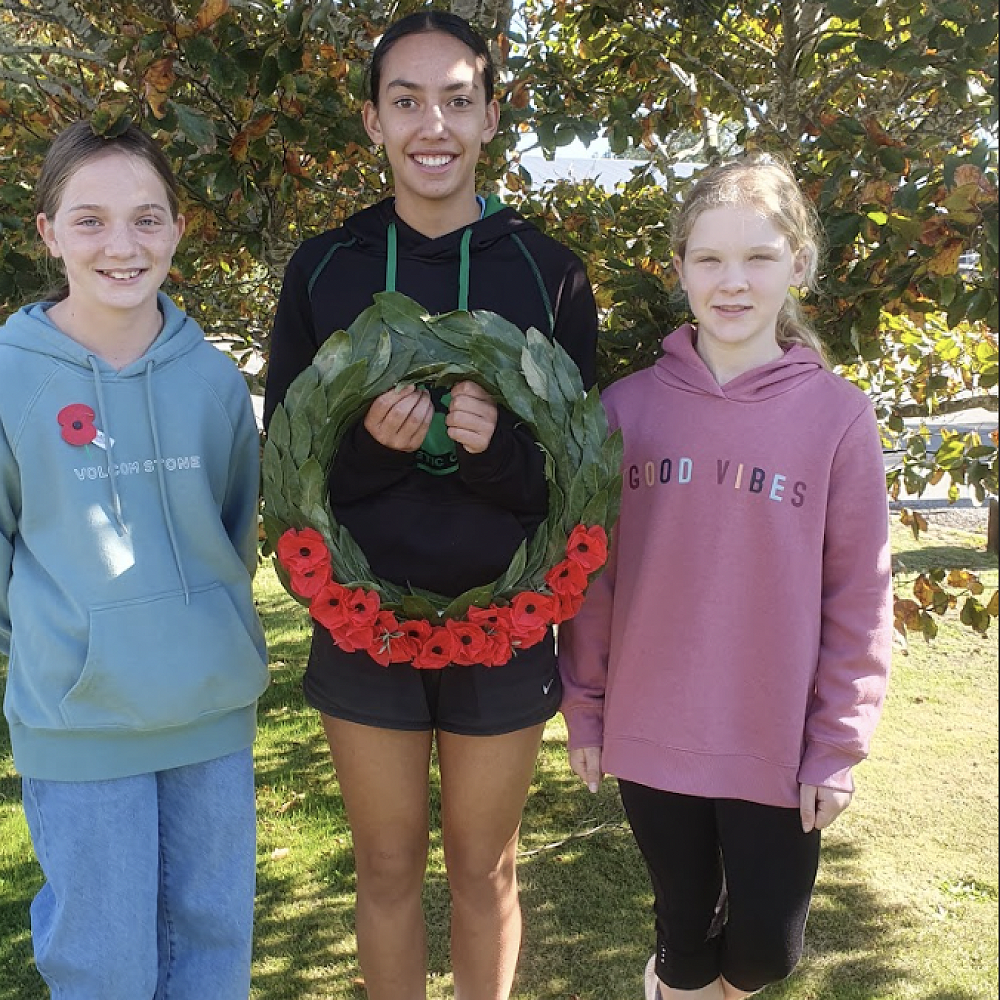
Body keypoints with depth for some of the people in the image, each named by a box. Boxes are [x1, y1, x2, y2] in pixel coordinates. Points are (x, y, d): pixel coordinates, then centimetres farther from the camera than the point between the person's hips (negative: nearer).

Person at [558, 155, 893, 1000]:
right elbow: (593, 575, 2)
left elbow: (858, 598, -4)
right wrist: (585, 709, 4)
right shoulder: (627, 405, -4)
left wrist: (836, 748, -4)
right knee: (684, 921, 17)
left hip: (779, 749, 0)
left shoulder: (839, 414, -7)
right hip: (649, 737, 1)